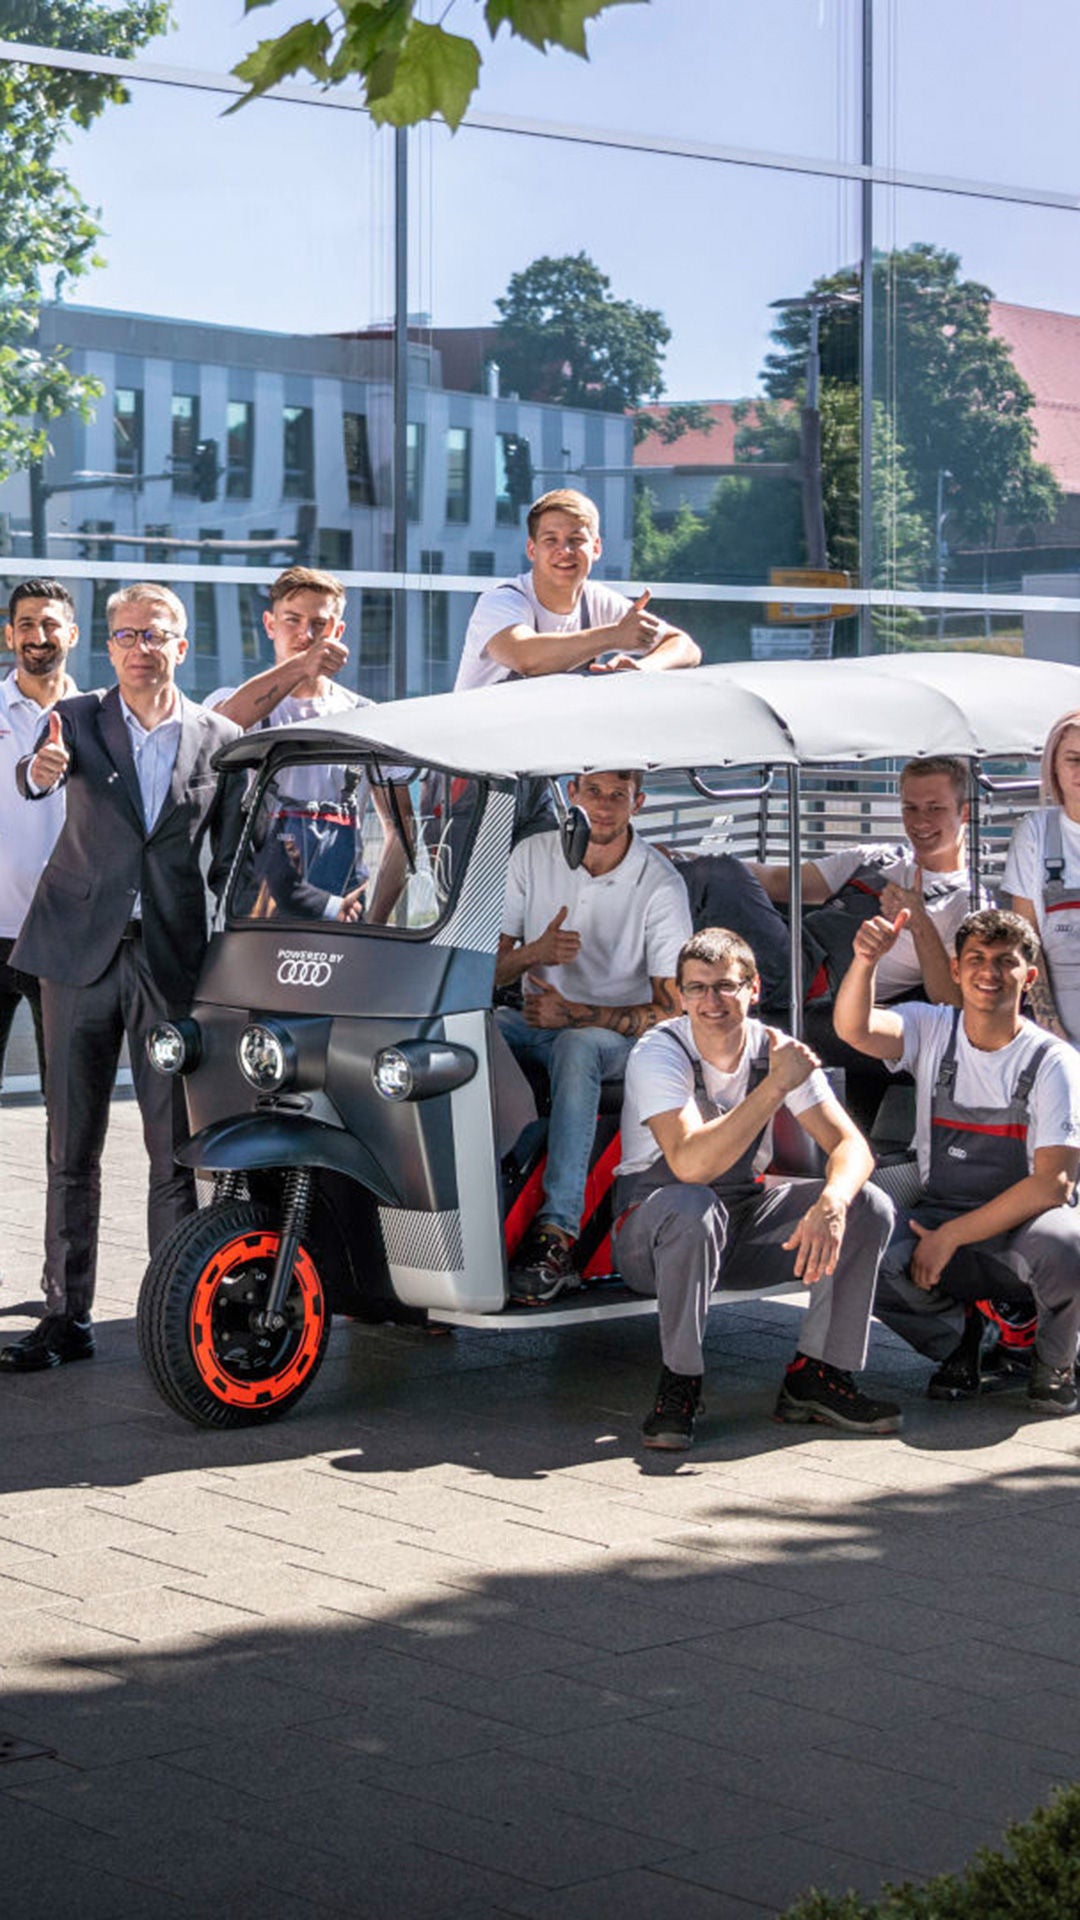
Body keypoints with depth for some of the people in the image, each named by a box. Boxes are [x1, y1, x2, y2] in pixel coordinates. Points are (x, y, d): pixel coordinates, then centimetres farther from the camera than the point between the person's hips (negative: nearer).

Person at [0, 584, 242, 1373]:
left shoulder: (221, 739, 5)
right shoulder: (77, 719, 4)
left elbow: (230, 860, 9)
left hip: (173, 958, 0)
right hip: (80, 952, 0)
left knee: (175, 1151, 1)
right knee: (72, 1148, 5)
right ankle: (67, 1315, 11)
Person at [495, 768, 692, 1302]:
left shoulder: (660, 884, -10)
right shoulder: (532, 856, 0)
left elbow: (671, 1009, -13)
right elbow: (488, 971, 1)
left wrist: (576, 1014, -23)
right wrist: (534, 952, -21)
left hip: (620, 1033, -4)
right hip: (539, 1018, 4)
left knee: (577, 1045, -39)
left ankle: (557, 1233, -44)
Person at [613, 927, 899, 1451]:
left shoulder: (776, 1049, -6)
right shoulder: (658, 1054, -20)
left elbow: (851, 1145, -13)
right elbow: (691, 1165, -35)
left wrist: (830, 1204, -36)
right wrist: (776, 1085, -35)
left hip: (743, 1221, 5)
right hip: (652, 1226, -5)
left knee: (868, 1207, -14)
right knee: (694, 1209, -39)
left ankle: (815, 1374, -4)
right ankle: (678, 1385, -21)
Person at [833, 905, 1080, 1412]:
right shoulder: (932, 1031, 2)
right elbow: (854, 1029, -19)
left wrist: (951, 1236, -20)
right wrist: (865, 961, -41)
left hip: (1024, 1219, -2)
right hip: (940, 1213, 3)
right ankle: (956, 1345, 4)